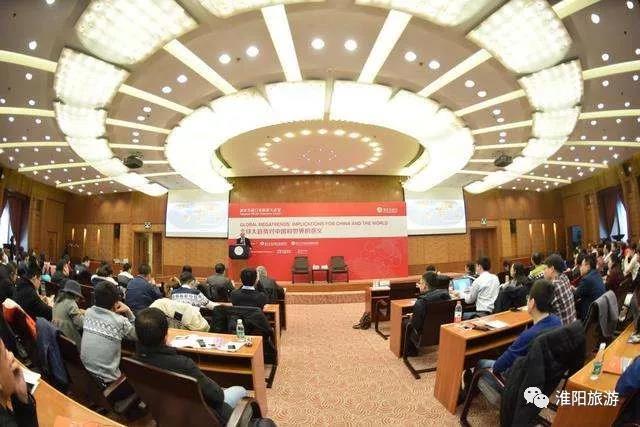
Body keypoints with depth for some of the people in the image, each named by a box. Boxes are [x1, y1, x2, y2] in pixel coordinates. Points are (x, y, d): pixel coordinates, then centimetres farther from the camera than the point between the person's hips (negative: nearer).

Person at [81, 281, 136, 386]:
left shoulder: (88, 312, -6)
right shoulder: (120, 321, -21)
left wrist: (113, 312, 0)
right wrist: (129, 312, -9)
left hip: (85, 373, 5)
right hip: (106, 379, -5)